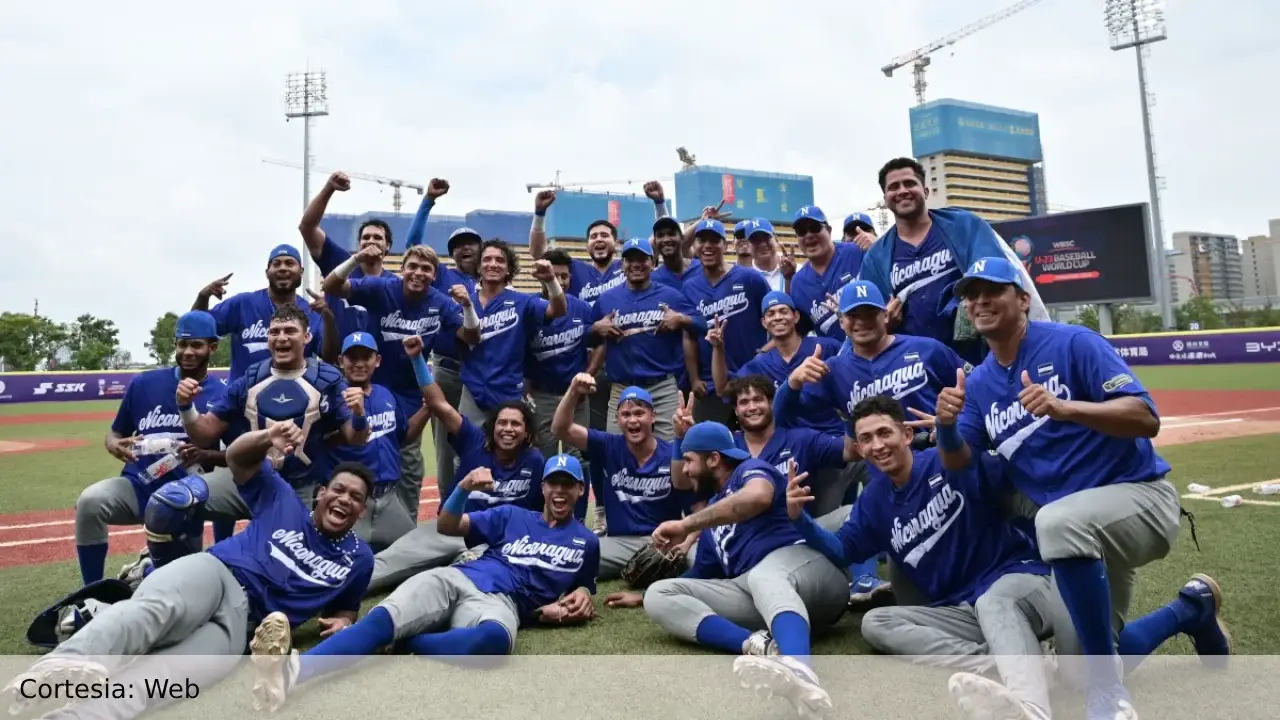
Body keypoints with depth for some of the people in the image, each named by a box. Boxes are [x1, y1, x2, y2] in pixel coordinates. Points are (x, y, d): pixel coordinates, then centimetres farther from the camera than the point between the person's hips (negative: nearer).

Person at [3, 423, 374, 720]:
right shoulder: (284, 500, 16)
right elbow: (238, 457, 10)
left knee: (168, 678, -33)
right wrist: (269, 437, -13)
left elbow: (345, 606, 30)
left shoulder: (358, 558, 19)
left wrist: (342, 623, 4)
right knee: (155, 608, -39)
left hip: (243, 618, 0)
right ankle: (60, 666, -64)